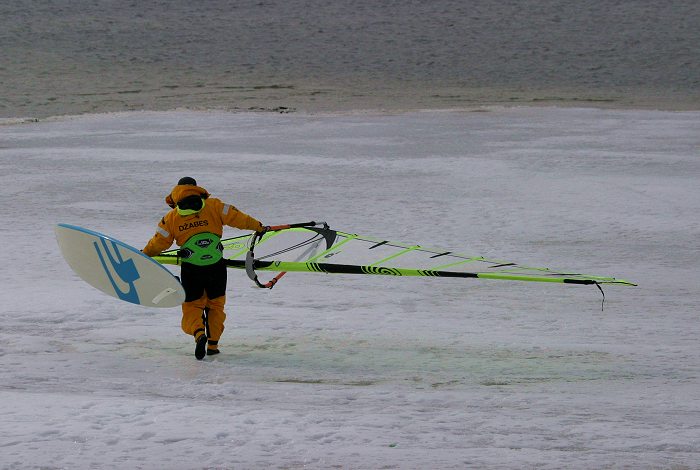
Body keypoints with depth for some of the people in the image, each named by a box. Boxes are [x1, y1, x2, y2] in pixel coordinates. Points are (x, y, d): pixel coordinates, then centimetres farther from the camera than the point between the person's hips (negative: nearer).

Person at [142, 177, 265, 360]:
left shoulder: (171, 218, 2)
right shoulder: (213, 206, 0)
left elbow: (158, 243, 8)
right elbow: (235, 217, 2)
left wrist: (143, 254, 25)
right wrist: (258, 226, 13)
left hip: (190, 270, -1)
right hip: (216, 267, 1)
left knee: (192, 306, 11)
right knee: (215, 304, 19)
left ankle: (198, 332, -19)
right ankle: (213, 344, 14)